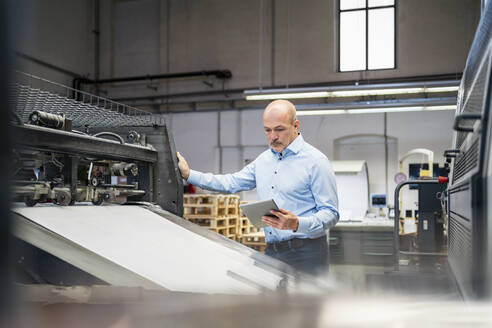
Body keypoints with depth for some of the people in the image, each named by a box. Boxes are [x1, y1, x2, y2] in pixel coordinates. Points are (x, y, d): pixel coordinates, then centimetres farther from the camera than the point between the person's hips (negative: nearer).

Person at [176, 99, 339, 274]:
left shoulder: (316, 161, -7)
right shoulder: (263, 159, 16)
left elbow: (330, 213, -9)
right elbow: (232, 183, 23)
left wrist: (297, 224, -27)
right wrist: (189, 174, 17)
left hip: (306, 253, -6)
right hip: (271, 251, 6)